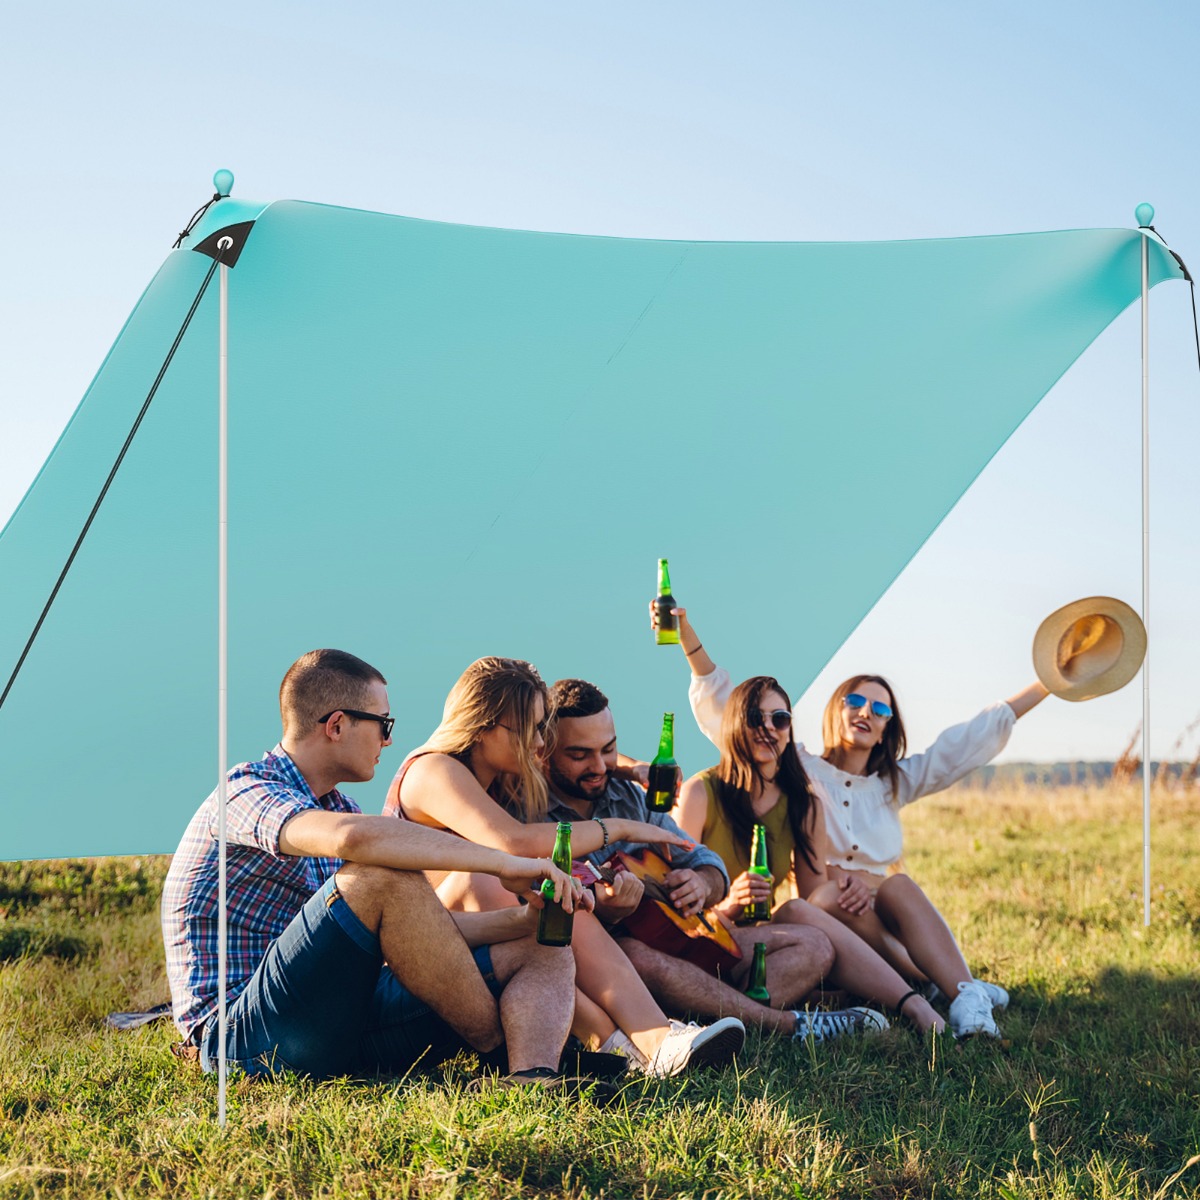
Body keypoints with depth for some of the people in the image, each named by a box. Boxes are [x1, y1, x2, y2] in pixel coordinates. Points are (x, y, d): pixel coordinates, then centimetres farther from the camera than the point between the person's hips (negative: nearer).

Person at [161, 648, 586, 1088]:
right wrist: (502, 862, -27)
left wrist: (523, 919, 0)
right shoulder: (248, 791, -11)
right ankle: (499, 1047, -15)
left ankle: (532, 1078, -36)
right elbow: (352, 839, -34)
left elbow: (417, 928, 17)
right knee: (383, 876, -31)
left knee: (545, 952, -3)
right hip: (240, 1038, -9)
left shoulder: (336, 808, 18)